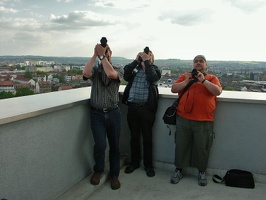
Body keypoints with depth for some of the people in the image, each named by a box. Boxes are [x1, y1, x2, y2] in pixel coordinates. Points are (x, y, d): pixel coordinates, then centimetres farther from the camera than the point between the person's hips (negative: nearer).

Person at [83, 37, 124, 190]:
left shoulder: (119, 69, 1)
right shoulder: (95, 70, 4)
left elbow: (111, 74, -22)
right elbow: (86, 73, -20)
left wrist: (102, 55, -18)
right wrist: (95, 55, -15)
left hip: (113, 113, 0)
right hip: (97, 113, 0)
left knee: (114, 146, 9)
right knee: (100, 145, -11)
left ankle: (114, 175, 29)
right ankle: (98, 170, 19)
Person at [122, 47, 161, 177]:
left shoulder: (154, 69, 6)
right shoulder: (134, 69, 10)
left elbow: (153, 78, -15)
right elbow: (126, 75, -8)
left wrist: (146, 61, -10)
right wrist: (136, 60, -6)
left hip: (146, 108, -2)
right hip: (132, 107, 2)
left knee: (147, 137, 7)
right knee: (134, 137, 13)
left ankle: (148, 165, 23)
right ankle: (134, 162, 29)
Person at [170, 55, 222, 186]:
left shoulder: (212, 78, 7)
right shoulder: (185, 76, 12)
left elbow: (218, 91, -10)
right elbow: (173, 89, 3)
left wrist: (203, 80, -15)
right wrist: (186, 82, -10)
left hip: (204, 121, -1)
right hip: (183, 119, 2)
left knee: (202, 148, 9)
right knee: (181, 146, 11)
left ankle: (202, 173, 29)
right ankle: (178, 170, 28)